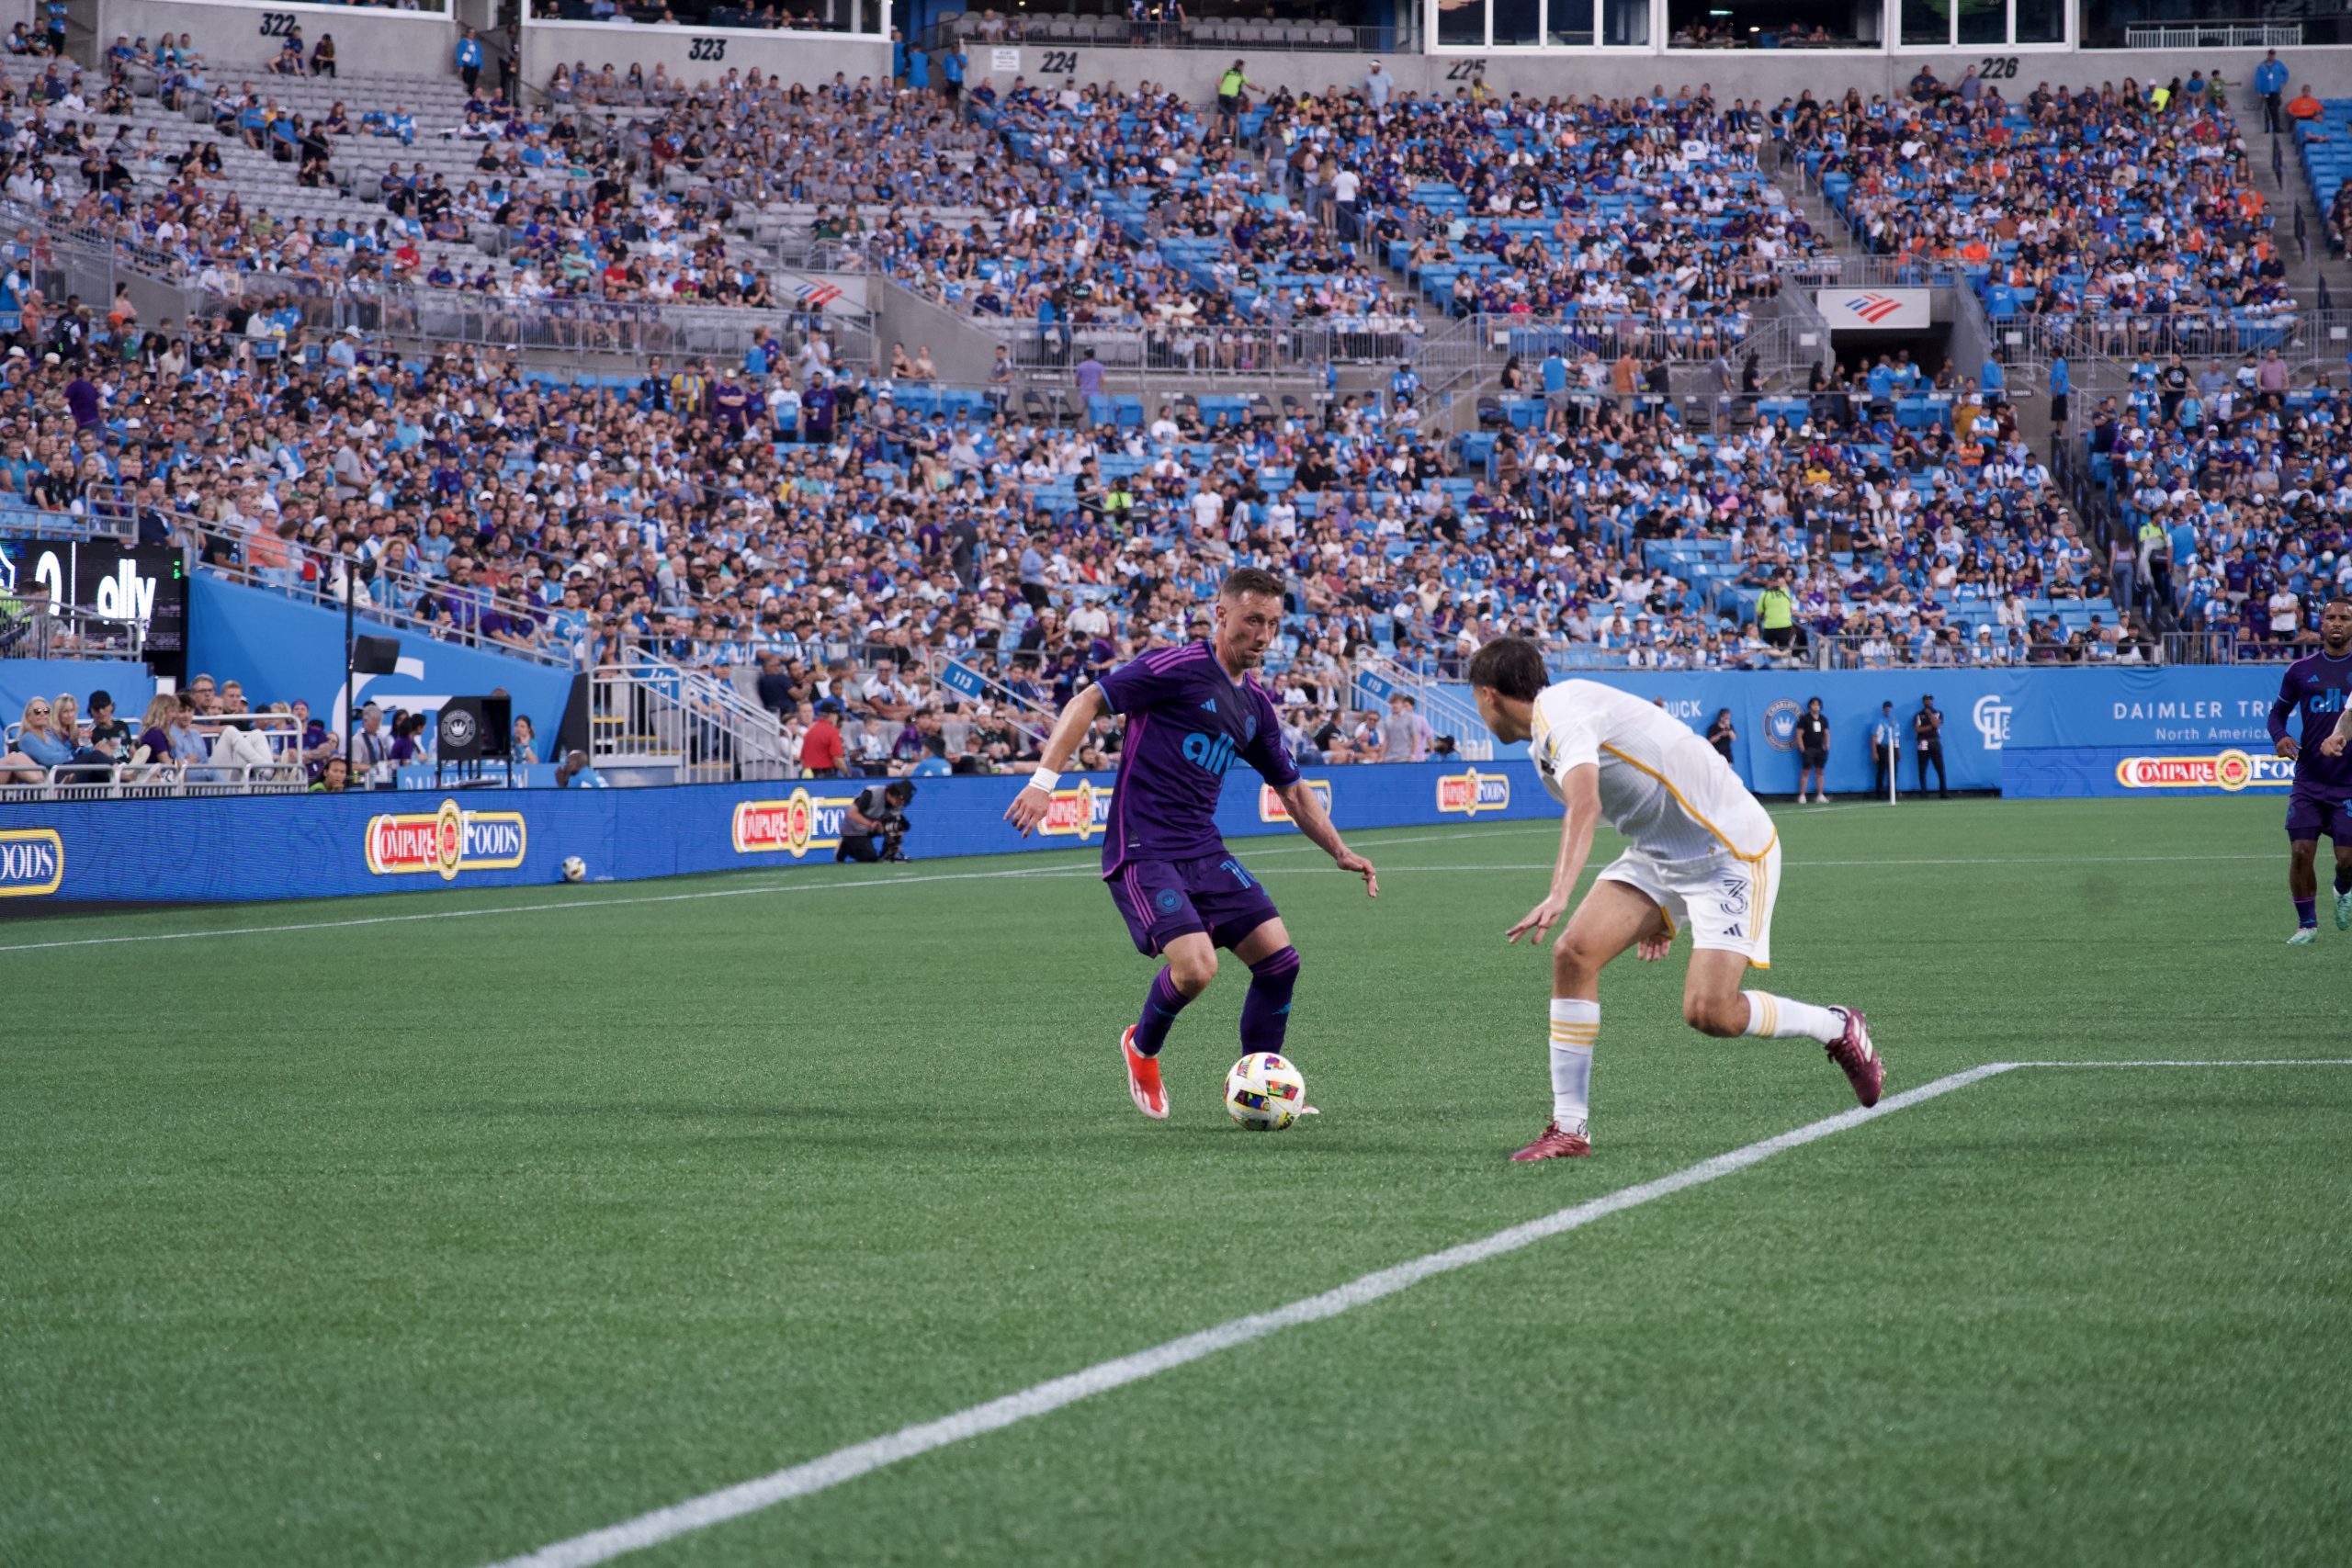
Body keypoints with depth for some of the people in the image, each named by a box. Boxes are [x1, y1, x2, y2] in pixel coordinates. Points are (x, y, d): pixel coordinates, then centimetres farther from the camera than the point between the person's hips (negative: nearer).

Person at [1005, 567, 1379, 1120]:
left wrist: (1341, 853, 18)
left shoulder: (1256, 705, 14)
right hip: (1142, 851, -8)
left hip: (1204, 852, 8)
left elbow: (1292, 790, 25)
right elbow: (1086, 704, -13)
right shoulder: (1179, 668, -10)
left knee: (1279, 957, -3)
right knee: (1196, 966, -23)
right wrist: (1044, 780, -22)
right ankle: (1142, 1049, 10)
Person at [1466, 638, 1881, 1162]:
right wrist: (1659, 912, 30)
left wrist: (1559, 895, -49)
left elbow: (1585, 806, -36)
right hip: (1660, 853, 10)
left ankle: (1838, 1028, 8)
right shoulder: (1543, 743, 14)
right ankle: (1569, 1129, -7)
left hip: (1730, 851, -10)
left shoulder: (1560, 711, -18)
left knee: (1709, 1012, -19)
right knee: (1574, 952, -9)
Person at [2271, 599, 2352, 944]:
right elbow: (2278, 711, 15)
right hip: (2309, 780, 1)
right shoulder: (2301, 670, 5)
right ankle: (2307, 924, 8)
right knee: (2301, 851, -9)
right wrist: (2280, 737, -7)